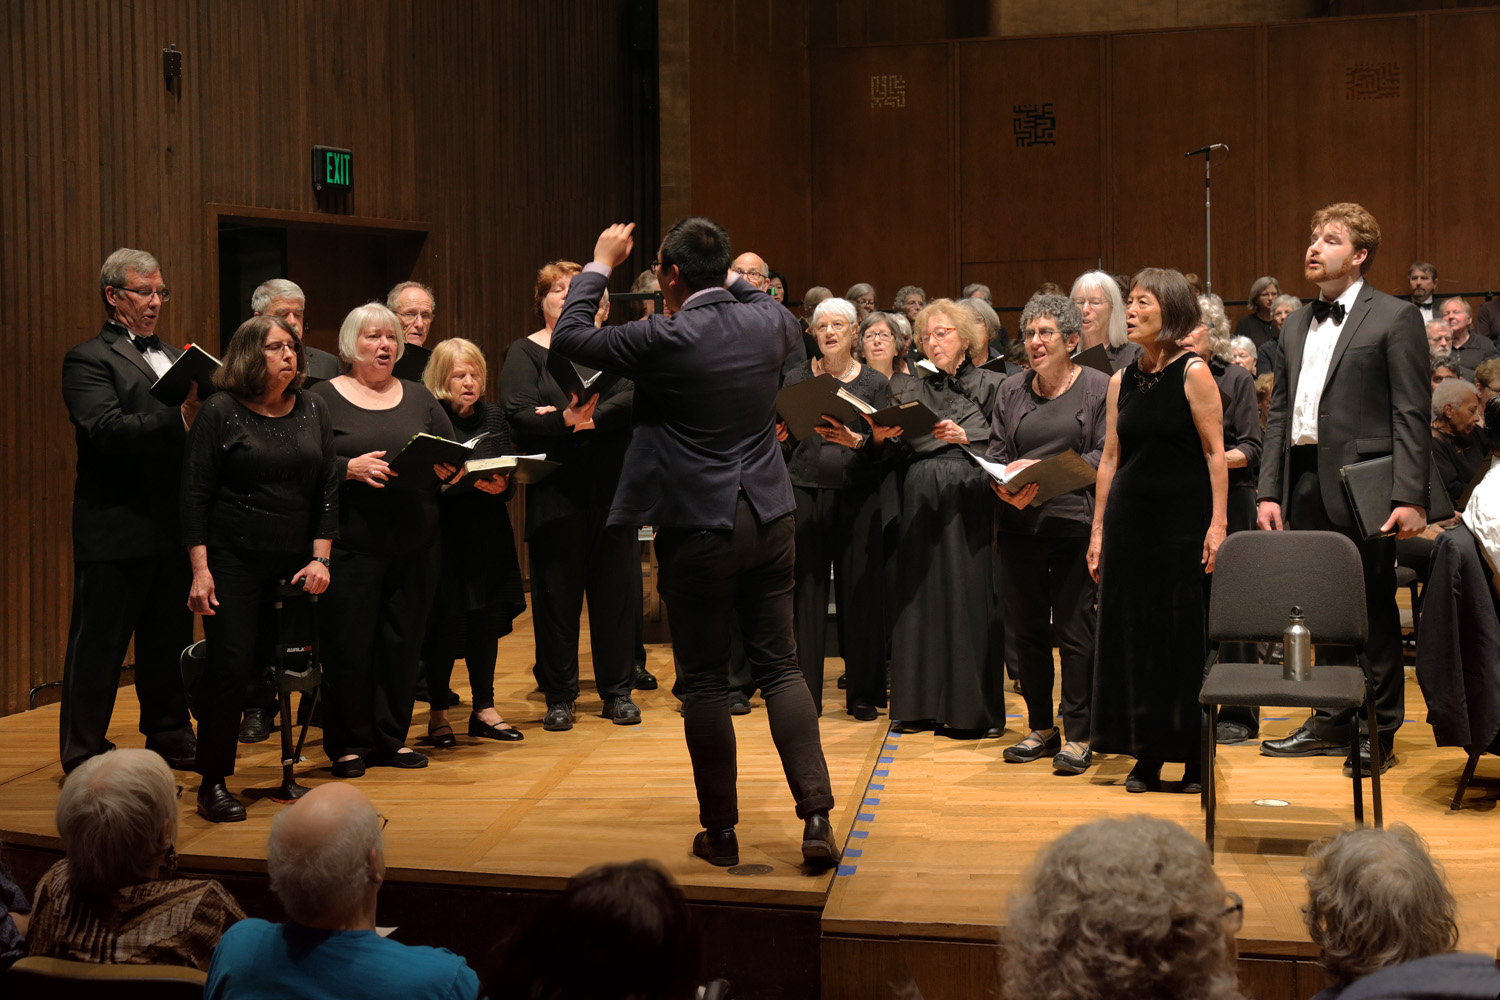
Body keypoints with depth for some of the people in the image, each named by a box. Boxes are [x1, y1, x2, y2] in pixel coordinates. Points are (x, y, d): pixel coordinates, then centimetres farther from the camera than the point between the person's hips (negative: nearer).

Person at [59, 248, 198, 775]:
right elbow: (106, 431, -21)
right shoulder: (89, 359, -6)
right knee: (98, 646, 1)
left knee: (170, 642, 16)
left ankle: (171, 739, 27)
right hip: (116, 528, -7)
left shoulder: (175, 357, 19)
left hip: (171, 527, 7)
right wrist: (180, 418, -31)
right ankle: (84, 757, 9)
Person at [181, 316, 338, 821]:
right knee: (233, 669, -7)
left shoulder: (313, 409, 8)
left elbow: (328, 489, 10)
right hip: (232, 560, -4)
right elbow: (195, 494, -5)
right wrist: (200, 570, -12)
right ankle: (212, 784, 4)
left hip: (294, 563, 4)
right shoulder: (220, 411, -4)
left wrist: (320, 557, 0)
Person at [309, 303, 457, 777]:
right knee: (350, 643, -1)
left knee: (403, 639, 6)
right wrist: (348, 469, -20)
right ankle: (348, 743, 11)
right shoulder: (323, 397, 3)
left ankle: (392, 737, 18)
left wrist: (448, 469, -8)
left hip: (414, 542, 4)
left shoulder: (418, 396, 15)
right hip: (352, 542, -4)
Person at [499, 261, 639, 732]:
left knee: (615, 587, 6)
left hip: (611, 487, 2)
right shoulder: (525, 353, 4)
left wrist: (590, 419, -18)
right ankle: (559, 697, 12)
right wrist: (565, 420, -28)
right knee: (557, 592, 2)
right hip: (554, 494, -2)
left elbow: (633, 398, -5)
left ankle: (617, 691, 17)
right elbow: (518, 415, -12)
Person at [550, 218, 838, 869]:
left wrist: (600, 264, 10)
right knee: (780, 666, 10)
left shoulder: (665, 339, -15)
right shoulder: (767, 323, 0)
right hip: (770, 518, 5)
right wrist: (727, 278, 27)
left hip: (698, 528, -5)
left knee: (705, 682, 5)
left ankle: (720, 831, 13)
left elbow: (569, 336, -2)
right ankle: (817, 819, 3)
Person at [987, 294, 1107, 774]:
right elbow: (995, 454, 11)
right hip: (1021, 524, 4)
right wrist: (1003, 485, -11)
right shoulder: (1012, 389, 13)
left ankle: (1078, 734, 4)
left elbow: (1105, 456, -7)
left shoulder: (1098, 387, 1)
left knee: (1074, 628, -4)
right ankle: (1041, 728, 20)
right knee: (1025, 627, 8)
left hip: (1075, 523, -4)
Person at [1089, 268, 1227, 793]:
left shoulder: (1193, 373, -5)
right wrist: (1098, 528, 10)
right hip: (1129, 518, 5)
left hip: (1183, 519, -5)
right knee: (1134, 634, 6)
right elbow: (1110, 458, 12)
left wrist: (1218, 522, -14)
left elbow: (1215, 452, -8)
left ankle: (1194, 758, 11)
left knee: (1185, 635, 1)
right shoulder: (1121, 381, 10)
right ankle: (1146, 756, 15)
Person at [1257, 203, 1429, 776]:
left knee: (1373, 610, 1)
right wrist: (1270, 491, 8)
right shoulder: (1296, 325, 16)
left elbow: (1412, 416, -8)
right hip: (1306, 486, 6)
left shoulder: (1394, 319, -3)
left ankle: (1378, 732, 10)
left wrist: (1411, 497, -15)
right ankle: (1331, 722, 21)